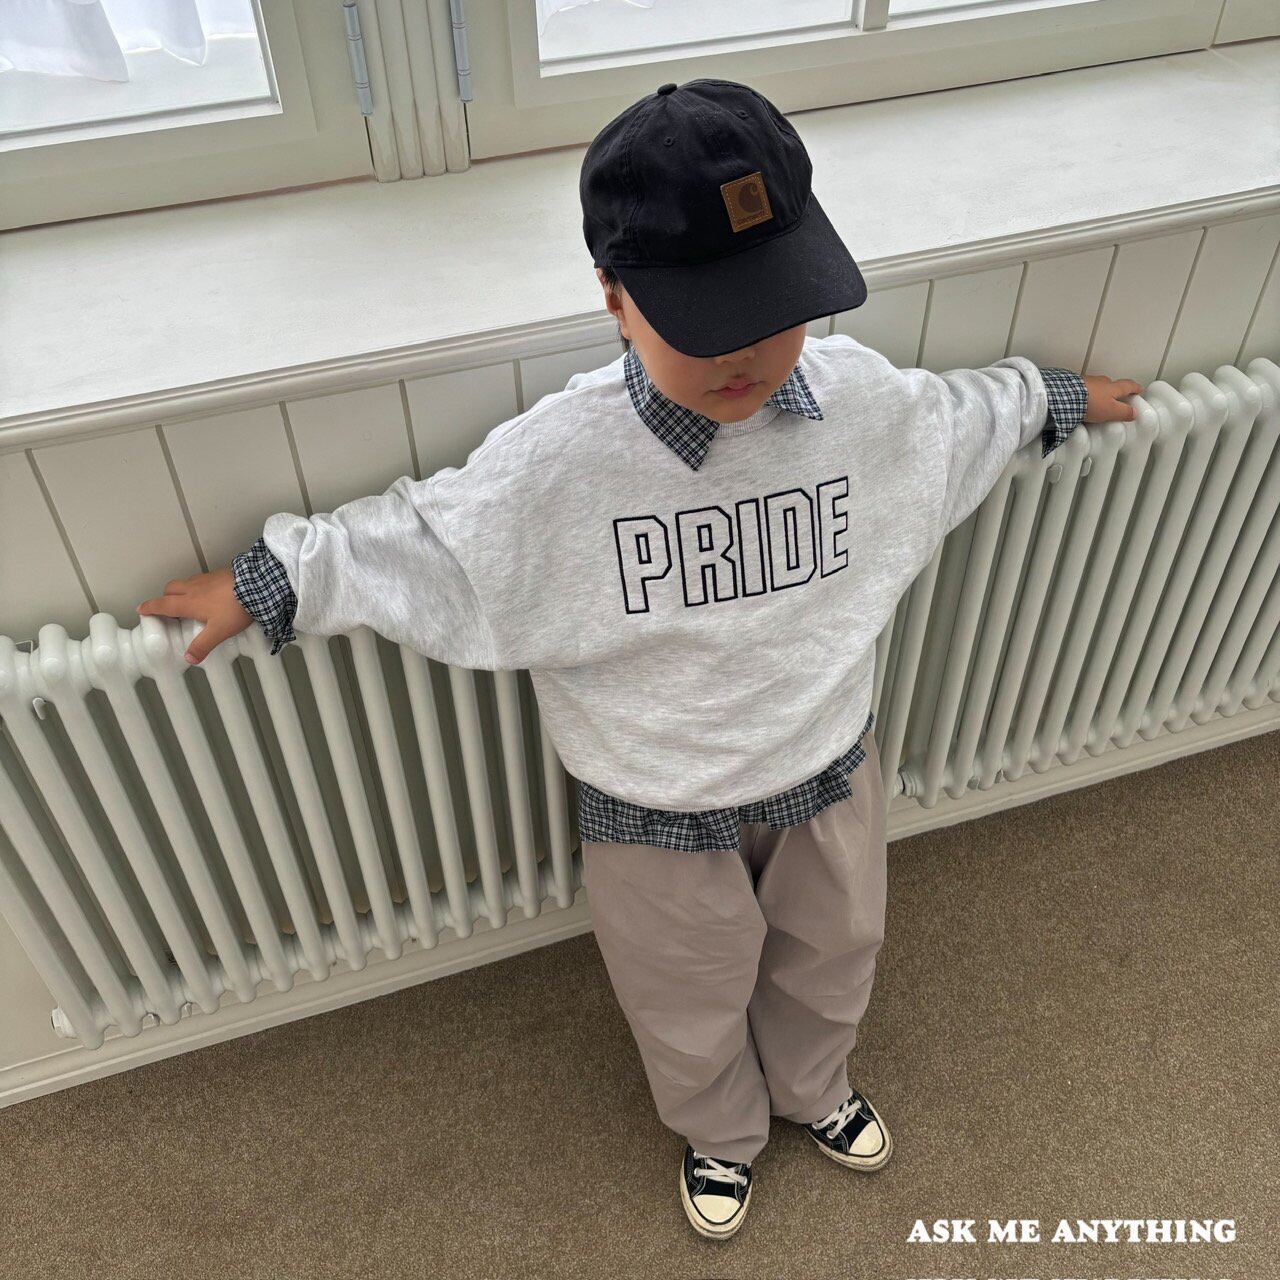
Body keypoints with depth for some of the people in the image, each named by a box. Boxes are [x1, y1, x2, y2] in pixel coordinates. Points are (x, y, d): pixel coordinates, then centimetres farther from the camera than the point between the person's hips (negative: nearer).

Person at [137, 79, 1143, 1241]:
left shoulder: (863, 396, -18)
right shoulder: (557, 458, -28)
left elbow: (964, 416, 5)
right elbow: (412, 538, -13)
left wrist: (1058, 399, 21)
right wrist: (263, 586, -4)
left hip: (829, 769, 3)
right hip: (661, 816, -3)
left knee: (830, 960, 30)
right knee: (691, 1005, 25)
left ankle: (814, 1088, 66)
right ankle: (721, 1132, 61)